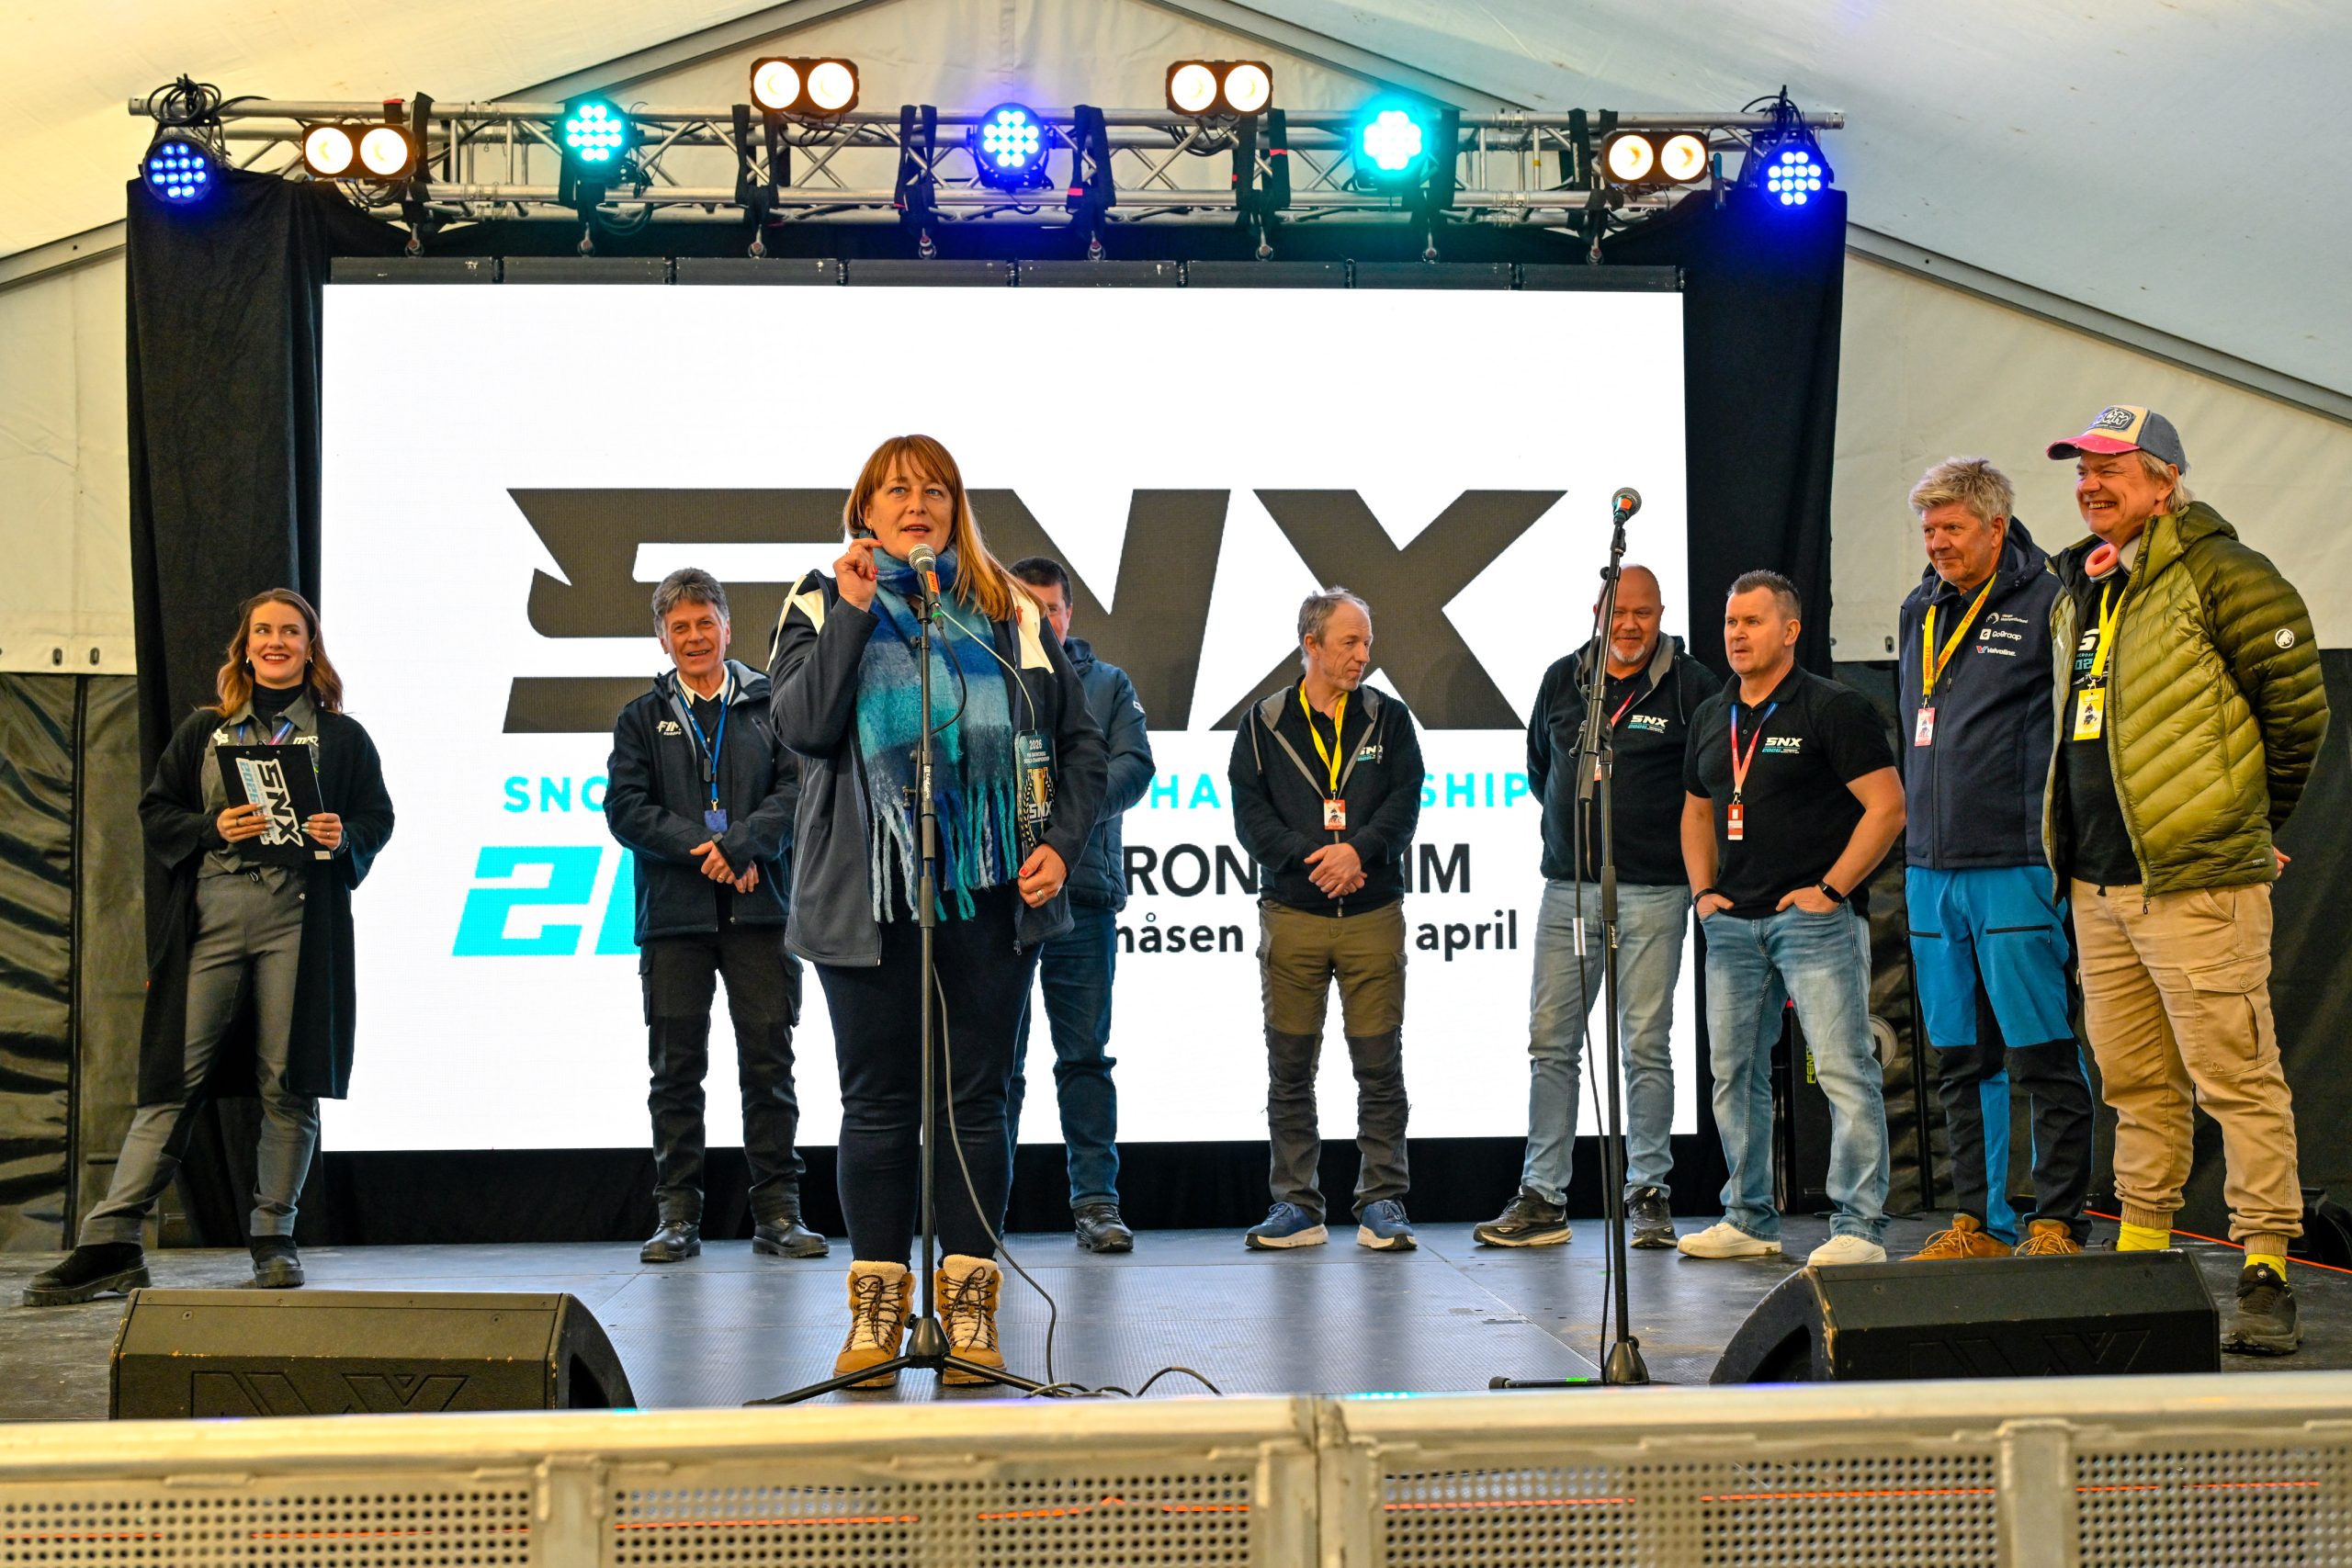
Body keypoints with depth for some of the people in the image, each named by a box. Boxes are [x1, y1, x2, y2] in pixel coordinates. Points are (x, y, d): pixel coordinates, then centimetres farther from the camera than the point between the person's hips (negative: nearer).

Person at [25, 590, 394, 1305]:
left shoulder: (343, 736, 12)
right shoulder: (203, 730, 16)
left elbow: (377, 816, 10)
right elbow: (155, 811, 12)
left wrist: (343, 837, -11)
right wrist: (212, 828, -7)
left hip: (300, 920, 0)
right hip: (209, 917, 1)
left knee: (288, 1084, -1)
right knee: (172, 1079, -4)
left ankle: (272, 1237, 10)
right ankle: (111, 1244, -4)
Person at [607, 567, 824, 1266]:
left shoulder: (771, 706, 10)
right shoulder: (642, 718, 11)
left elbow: (797, 789, 0)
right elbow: (626, 808, 1)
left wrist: (739, 844, -15)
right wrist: (703, 850, -11)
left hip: (759, 910, 0)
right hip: (673, 917, 1)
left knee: (768, 1059, 0)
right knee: (677, 1066, 2)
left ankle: (777, 1212, 6)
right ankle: (677, 1215, 7)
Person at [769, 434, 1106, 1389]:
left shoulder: (1009, 613, 13)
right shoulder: (823, 604, 8)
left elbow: (1079, 742, 13)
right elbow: (802, 724, -8)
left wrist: (1062, 842, 0)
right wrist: (854, 612, -10)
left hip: (993, 891, 1)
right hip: (867, 897, -1)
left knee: (977, 1098, 3)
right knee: (878, 1103, 4)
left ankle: (969, 1307, 10)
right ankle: (877, 1306, 11)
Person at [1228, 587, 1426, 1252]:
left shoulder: (1388, 718, 9)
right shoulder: (1265, 723, 7)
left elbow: (1405, 799, -1)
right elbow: (1249, 811, -1)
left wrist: (1358, 849, -17)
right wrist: (1309, 859, -14)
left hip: (1373, 915, 0)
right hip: (1291, 915, 0)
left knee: (1379, 1064, 0)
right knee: (1290, 1066, 4)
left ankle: (1382, 1202, 8)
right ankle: (1295, 1206, 12)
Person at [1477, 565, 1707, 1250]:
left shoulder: (1689, 686, -3)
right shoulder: (1562, 680, 9)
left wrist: (1676, 844, 2)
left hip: (1652, 892, -4)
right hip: (1567, 887, 4)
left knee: (1646, 1045, 0)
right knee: (1550, 1041, 3)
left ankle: (1648, 1193, 11)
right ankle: (1542, 1198, 8)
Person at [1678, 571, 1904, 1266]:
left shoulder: (1833, 708, -5)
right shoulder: (1712, 718, 15)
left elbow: (1888, 805, -10)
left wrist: (1831, 888, -13)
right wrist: (1703, 891, 12)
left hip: (1813, 916, -7)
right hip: (1732, 922, 7)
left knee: (1843, 1068, -9)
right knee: (1734, 1070, 10)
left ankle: (1858, 1227, -6)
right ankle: (1749, 1219, 20)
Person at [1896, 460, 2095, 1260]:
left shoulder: (2045, 603, -6)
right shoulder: (1921, 611, 16)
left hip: (2014, 868, -7)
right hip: (1930, 870, 7)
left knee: (2041, 1054, -4)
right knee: (1959, 1059, 11)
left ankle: (2057, 1223, 4)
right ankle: (1977, 1222, 19)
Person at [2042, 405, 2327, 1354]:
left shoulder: (2219, 575, -8)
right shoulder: (2077, 591, 16)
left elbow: (2297, 707, -6)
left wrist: (2252, 823, 4)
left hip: (2197, 881, -8)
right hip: (2097, 883, 8)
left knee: (2236, 1078, -6)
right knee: (2135, 1084, 14)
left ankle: (2265, 1278, 0)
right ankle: (2140, 1261, 23)